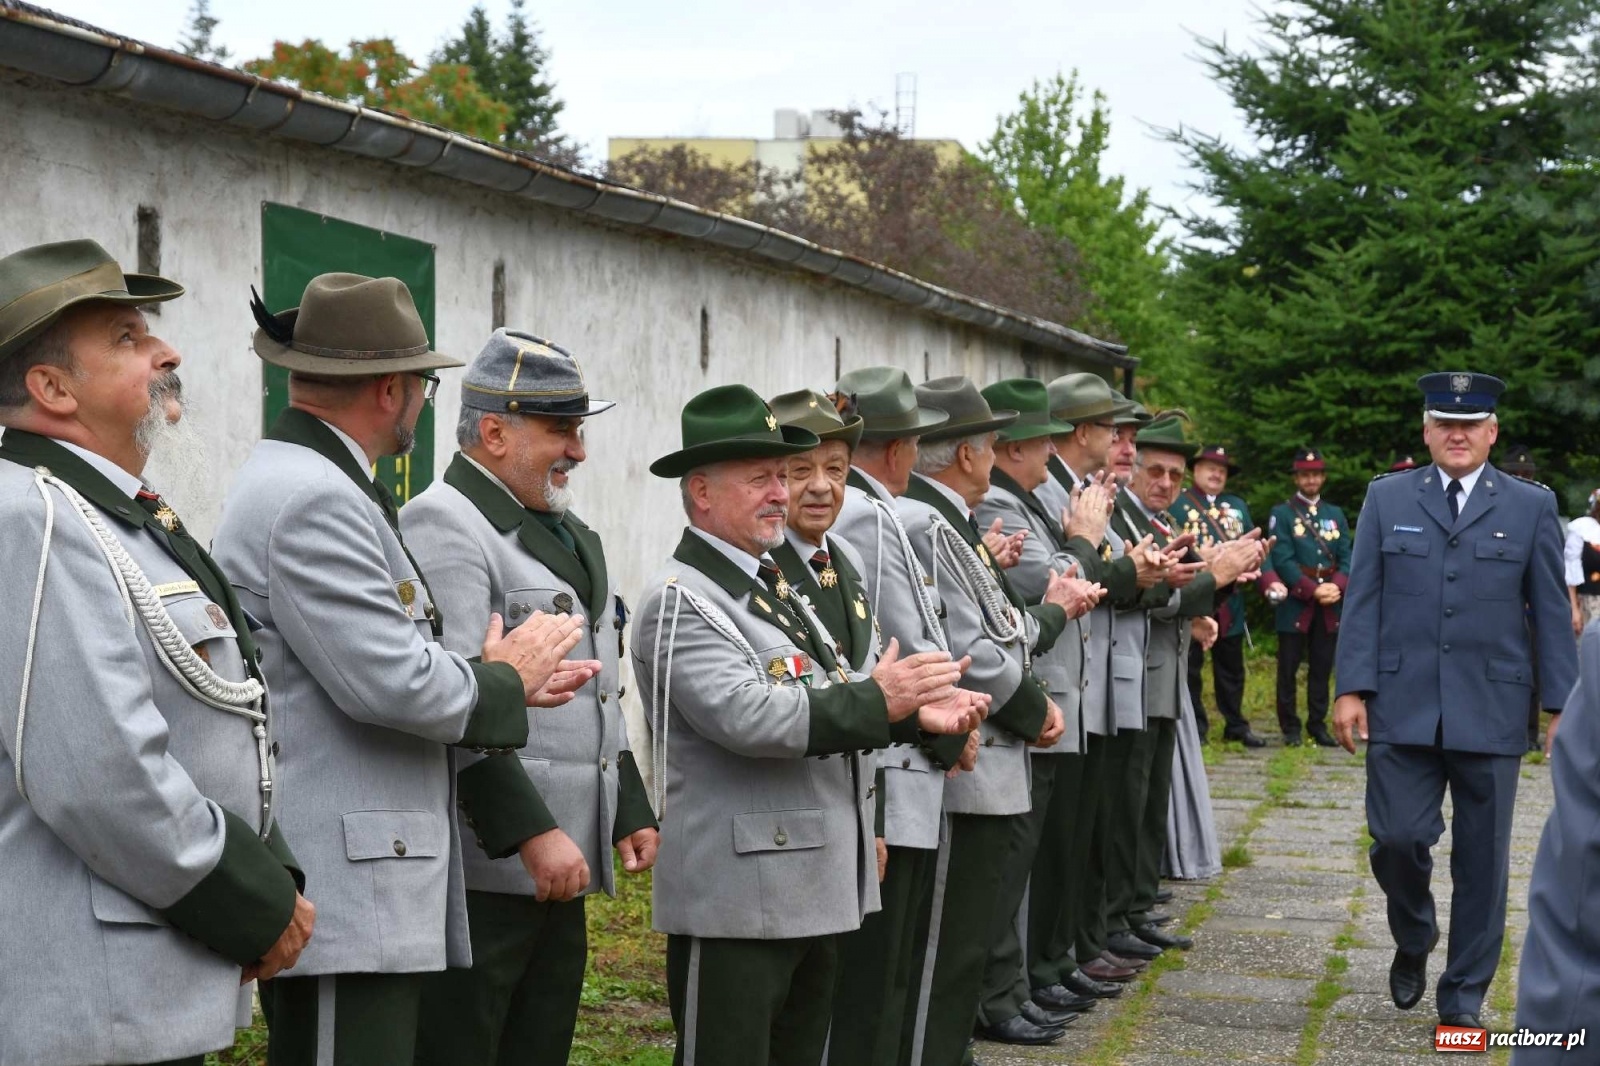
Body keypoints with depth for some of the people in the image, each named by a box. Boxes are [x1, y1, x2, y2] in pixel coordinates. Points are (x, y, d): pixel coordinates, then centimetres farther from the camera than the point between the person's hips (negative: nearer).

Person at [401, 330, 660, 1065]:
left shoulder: (567, 532, 18)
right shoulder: (443, 527, -11)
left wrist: (630, 812, 19)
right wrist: (534, 832, -22)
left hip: (559, 867, 9)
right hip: (481, 872, -9)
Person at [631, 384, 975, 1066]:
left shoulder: (776, 586, 17)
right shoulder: (680, 600, -14)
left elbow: (816, 702, 18)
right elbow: (745, 715, -26)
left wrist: (913, 708, -1)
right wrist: (877, 701, -21)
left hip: (817, 886, 10)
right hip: (737, 896, -10)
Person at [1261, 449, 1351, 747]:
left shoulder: (1336, 515, 15)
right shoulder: (1282, 514, 2)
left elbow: (1346, 558, 8)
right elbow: (1283, 560, -8)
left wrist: (1336, 586, -11)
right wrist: (1313, 590, -16)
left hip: (1330, 606, 4)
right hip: (1295, 602, -3)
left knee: (1322, 668, 6)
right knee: (1289, 668, -1)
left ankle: (1318, 724, 12)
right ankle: (1290, 727, 5)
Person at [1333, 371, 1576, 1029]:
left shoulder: (1531, 506, 5)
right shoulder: (1387, 498, 7)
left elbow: (1551, 613, 5)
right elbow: (1363, 599, 5)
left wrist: (1561, 705, 0)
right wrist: (1352, 689, -3)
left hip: (1490, 711, 0)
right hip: (1402, 706, 0)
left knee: (1481, 857, 4)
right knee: (1397, 838, -4)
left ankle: (1463, 993, 18)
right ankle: (1413, 940, 27)